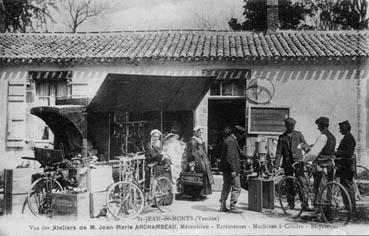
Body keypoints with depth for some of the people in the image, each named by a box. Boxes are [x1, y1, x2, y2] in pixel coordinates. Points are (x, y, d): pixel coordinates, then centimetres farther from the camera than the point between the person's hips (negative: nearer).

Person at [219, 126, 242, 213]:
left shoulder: (227, 140, 15)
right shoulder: (231, 141, -15)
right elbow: (230, 156, -22)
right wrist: (233, 170, -23)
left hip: (226, 169, 10)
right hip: (230, 168, -10)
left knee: (226, 187, 15)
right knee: (236, 188, -4)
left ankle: (223, 206, 18)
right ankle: (232, 207, -3)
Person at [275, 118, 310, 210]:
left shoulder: (298, 134, 6)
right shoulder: (282, 137, 7)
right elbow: (279, 152, 7)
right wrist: (276, 165, 0)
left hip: (298, 161, -1)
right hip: (287, 163, 2)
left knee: (301, 181, -11)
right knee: (289, 183, 7)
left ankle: (304, 203, -6)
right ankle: (291, 203, 18)